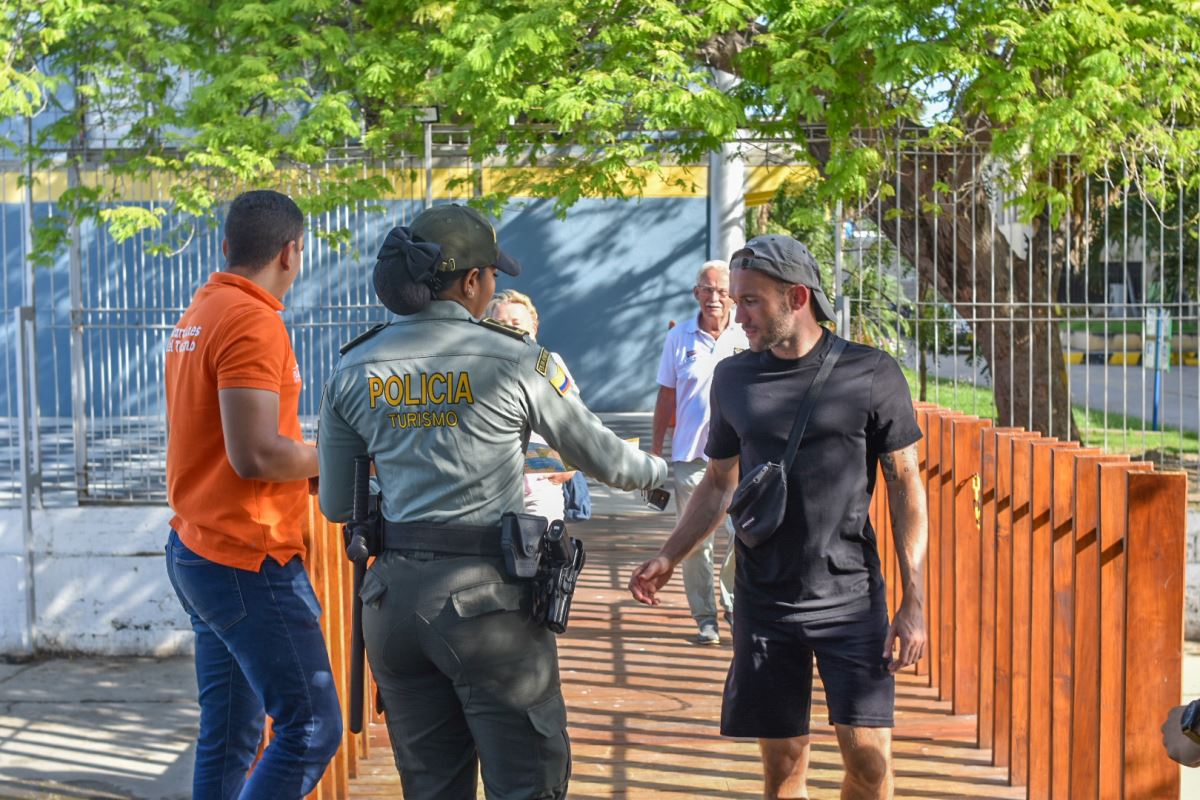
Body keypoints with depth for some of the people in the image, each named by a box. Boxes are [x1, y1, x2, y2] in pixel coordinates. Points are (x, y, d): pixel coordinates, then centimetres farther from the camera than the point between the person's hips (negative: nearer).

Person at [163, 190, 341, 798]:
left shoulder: (198, 314, 13)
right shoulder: (254, 321, -16)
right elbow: (256, 456, -23)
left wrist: (307, 459, 14)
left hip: (197, 549, 10)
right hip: (249, 562, -10)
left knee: (229, 736, 13)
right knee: (312, 728, -6)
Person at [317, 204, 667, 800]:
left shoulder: (354, 371, 4)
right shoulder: (517, 360, -8)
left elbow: (335, 504, 10)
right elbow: (602, 458, 5)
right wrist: (656, 470, 25)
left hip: (395, 597, 5)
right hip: (486, 595, -5)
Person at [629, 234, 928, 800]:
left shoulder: (872, 375, -5)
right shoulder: (733, 378, 4)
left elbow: (905, 485, -1)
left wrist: (912, 601, -5)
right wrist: (668, 557, 1)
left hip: (851, 598, -2)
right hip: (764, 600, 2)